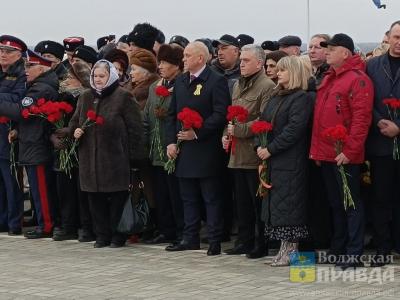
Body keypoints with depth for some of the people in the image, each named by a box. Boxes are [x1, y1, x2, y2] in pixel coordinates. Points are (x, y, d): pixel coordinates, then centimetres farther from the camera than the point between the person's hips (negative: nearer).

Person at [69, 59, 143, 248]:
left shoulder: (123, 97, -4)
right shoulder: (85, 98, 14)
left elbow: (135, 127, -7)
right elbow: (74, 121, 23)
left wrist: (129, 154, -11)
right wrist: (75, 131, -1)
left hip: (115, 158, -5)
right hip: (90, 159, 5)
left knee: (117, 198, 0)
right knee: (95, 198, 7)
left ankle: (117, 235, 9)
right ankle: (102, 235, 15)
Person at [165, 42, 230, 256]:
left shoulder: (216, 81, -7)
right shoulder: (180, 81, 14)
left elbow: (220, 115, -14)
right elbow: (172, 114, 15)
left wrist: (197, 133, -18)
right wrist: (170, 141, 4)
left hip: (206, 150, -7)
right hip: (183, 150, 7)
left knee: (211, 198, -1)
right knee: (188, 198, 12)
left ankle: (214, 241, 3)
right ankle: (190, 239, 19)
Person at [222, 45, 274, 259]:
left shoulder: (267, 87, -11)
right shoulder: (238, 85, 18)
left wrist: (238, 130, -15)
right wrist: (226, 134, 8)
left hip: (255, 155, -8)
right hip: (238, 154, 8)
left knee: (259, 202, -1)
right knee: (242, 202, 14)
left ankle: (261, 245, 7)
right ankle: (244, 241, 22)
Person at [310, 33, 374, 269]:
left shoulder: (358, 79, -11)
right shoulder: (328, 80, 16)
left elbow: (361, 118, -18)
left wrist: (350, 150, -21)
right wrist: (316, 148, 15)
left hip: (345, 156, -9)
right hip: (326, 155, 9)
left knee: (351, 204, -2)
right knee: (336, 203, 16)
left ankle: (354, 255, 1)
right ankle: (337, 250, 25)